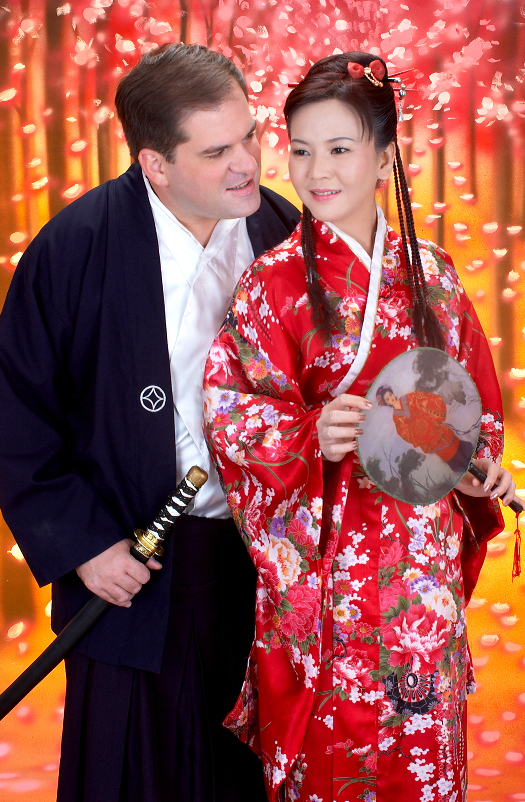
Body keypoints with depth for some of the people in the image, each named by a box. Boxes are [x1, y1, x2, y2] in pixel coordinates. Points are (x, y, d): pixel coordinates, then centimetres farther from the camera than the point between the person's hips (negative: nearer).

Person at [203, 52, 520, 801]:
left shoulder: (431, 273, 4)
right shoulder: (274, 282, -7)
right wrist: (310, 434, -25)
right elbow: (231, 411, -8)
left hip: (424, 555, 3)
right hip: (325, 552, -3)